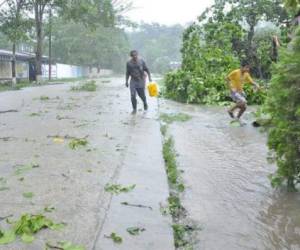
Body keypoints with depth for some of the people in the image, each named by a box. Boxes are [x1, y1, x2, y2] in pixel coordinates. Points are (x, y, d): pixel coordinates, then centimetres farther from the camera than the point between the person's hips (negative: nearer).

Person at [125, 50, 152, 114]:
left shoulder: (141, 61, -3)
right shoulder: (129, 63, 1)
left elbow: (147, 70, 2)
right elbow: (127, 73, 8)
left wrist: (149, 77, -6)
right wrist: (127, 81, 5)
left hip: (141, 81, -1)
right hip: (133, 81, 1)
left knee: (142, 95, 6)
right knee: (133, 95, -8)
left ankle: (145, 104, 36)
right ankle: (134, 109, 8)